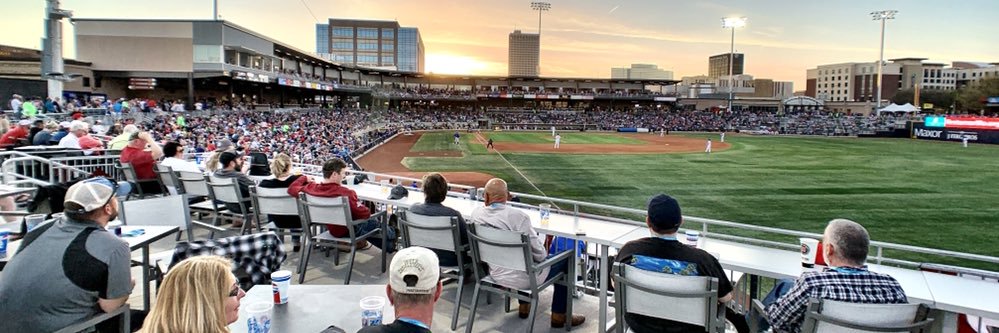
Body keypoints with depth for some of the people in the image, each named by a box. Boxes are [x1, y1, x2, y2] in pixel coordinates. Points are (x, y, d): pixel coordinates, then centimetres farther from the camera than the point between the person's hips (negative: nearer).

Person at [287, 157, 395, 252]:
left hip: (330, 228, 6)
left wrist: (304, 178, 17)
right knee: (373, 222, 23)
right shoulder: (345, 193, -37)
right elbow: (364, 214, -29)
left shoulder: (311, 188, -19)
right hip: (348, 231, -6)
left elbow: (292, 189, 2)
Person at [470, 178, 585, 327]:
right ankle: (559, 316, 21)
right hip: (522, 278, -6)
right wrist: (544, 256, 2)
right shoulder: (518, 216, -27)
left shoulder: (476, 214, -9)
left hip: (495, 273, 7)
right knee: (565, 260, 13)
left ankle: (524, 306, 41)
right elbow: (537, 250, -17)